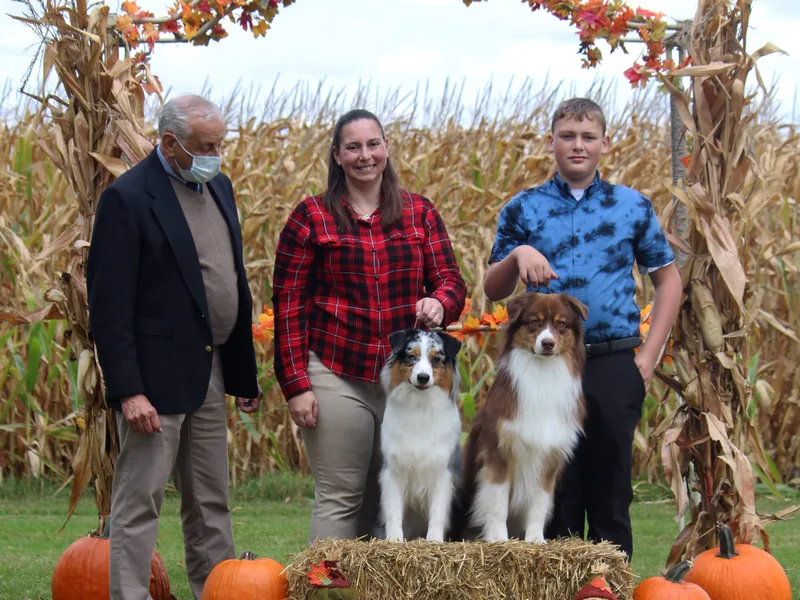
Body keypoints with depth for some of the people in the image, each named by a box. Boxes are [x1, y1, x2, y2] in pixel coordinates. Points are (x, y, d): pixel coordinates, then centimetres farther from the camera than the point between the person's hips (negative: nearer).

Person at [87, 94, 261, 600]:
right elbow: (109, 305, -17)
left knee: (211, 500, 16)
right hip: (156, 373, -8)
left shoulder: (218, 187, 11)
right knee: (140, 501, -3)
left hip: (210, 371, 8)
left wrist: (246, 373, 15)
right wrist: (128, 391, -22)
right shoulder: (129, 198, -14)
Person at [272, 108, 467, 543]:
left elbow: (450, 280, 8)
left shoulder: (419, 213, 10)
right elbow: (288, 303, -1)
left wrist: (439, 303, -19)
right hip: (338, 378, -3)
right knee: (339, 499, -3)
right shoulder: (311, 217, 1)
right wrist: (295, 385, -7)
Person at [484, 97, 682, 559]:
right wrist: (516, 254, -15)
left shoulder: (633, 206, 6)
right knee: (555, 492, 5)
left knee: (611, 494, 5)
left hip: (614, 365, 0)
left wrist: (649, 357, 4)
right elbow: (493, 291, 7)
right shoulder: (524, 209, 6)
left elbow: (668, 279, 12)